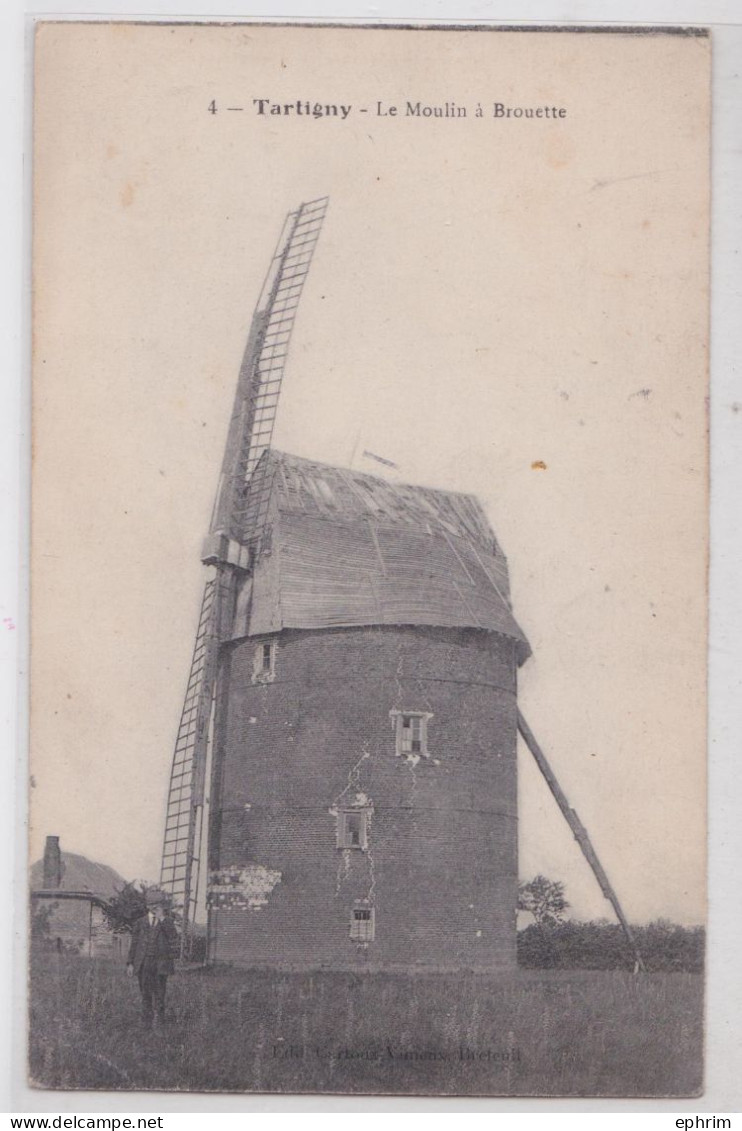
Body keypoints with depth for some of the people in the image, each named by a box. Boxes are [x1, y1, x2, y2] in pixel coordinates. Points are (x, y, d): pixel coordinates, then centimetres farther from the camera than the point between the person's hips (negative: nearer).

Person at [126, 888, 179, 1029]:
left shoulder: (167, 922, 5)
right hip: (143, 963, 2)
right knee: (146, 994, 5)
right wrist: (130, 963, 5)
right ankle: (147, 1022, 11)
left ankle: (160, 1018, 10)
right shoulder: (141, 922, 10)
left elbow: (173, 938, -13)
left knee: (159, 993, -3)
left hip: (160, 963, -2)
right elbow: (134, 943, 11)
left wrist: (162, 919, -17)